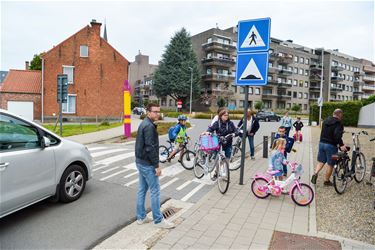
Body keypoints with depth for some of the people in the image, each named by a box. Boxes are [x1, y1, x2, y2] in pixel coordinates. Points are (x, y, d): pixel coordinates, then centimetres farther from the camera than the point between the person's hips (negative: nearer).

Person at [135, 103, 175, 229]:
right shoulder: (149, 126, -19)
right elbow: (150, 148, -24)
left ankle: (141, 217, 25)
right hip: (147, 164, -10)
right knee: (155, 191, -1)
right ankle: (158, 220, 9)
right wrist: (157, 165, -19)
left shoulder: (143, 124, 12)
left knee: (142, 190, 15)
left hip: (140, 161, 10)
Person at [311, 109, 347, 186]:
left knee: (321, 161, 16)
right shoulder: (338, 123, -13)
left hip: (322, 143, 7)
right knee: (330, 164, 7)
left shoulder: (325, 121, 11)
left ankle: (315, 173, -6)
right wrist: (341, 145, -23)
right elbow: (337, 135, -24)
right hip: (331, 145, -6)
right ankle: (326, 181, 16)